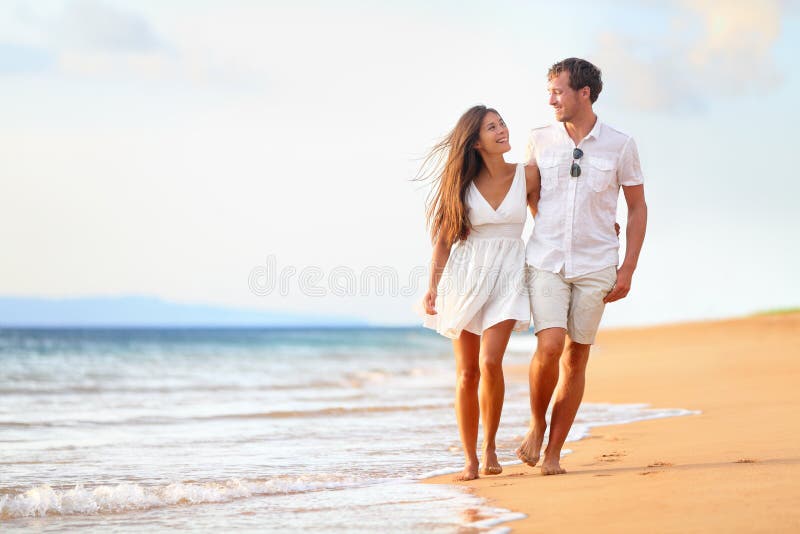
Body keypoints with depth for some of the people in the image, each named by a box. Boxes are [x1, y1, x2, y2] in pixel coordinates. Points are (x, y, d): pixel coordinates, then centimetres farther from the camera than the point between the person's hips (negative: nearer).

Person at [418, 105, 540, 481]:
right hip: (464, 276, 1)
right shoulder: (462, 183, 0)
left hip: (508, 275, -1)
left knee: (490, 362, -19)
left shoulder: (526, 175, 0)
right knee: (466, 372, 1)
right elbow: (444, 239, 4)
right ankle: (470, 460, 11)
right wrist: (432, 288, -2)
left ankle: (490, 448, 0)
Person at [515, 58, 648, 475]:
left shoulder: (620, 146, -1)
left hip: (596, 266, 0)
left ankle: (553, 453, 10)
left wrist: (627, 269, 0)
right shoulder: (540, 141, 3)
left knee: (577, 357, 2)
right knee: (549, 347, -17)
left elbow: (637, 208, 7)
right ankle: (537, 424, 9)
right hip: (546, 263, 0)